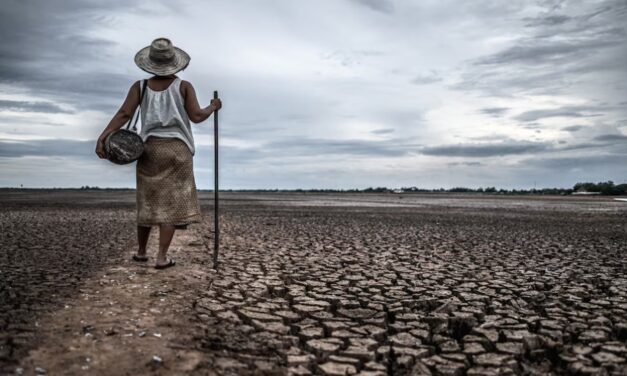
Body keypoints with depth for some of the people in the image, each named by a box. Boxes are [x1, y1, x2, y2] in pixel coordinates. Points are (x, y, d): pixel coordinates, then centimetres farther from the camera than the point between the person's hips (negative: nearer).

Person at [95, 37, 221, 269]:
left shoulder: (140, 87, 2)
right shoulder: (184, 86, -3)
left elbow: (124, 114, -9)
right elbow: (196, 116, -6)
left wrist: (102, 137, -14)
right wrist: (213, 107, 13)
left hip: (150, 148, 3)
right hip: (177, 149, -3)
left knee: (148, 200, 15)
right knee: (172, 202, 0)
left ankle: (141, 251, 26)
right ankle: (162, 257, -3)